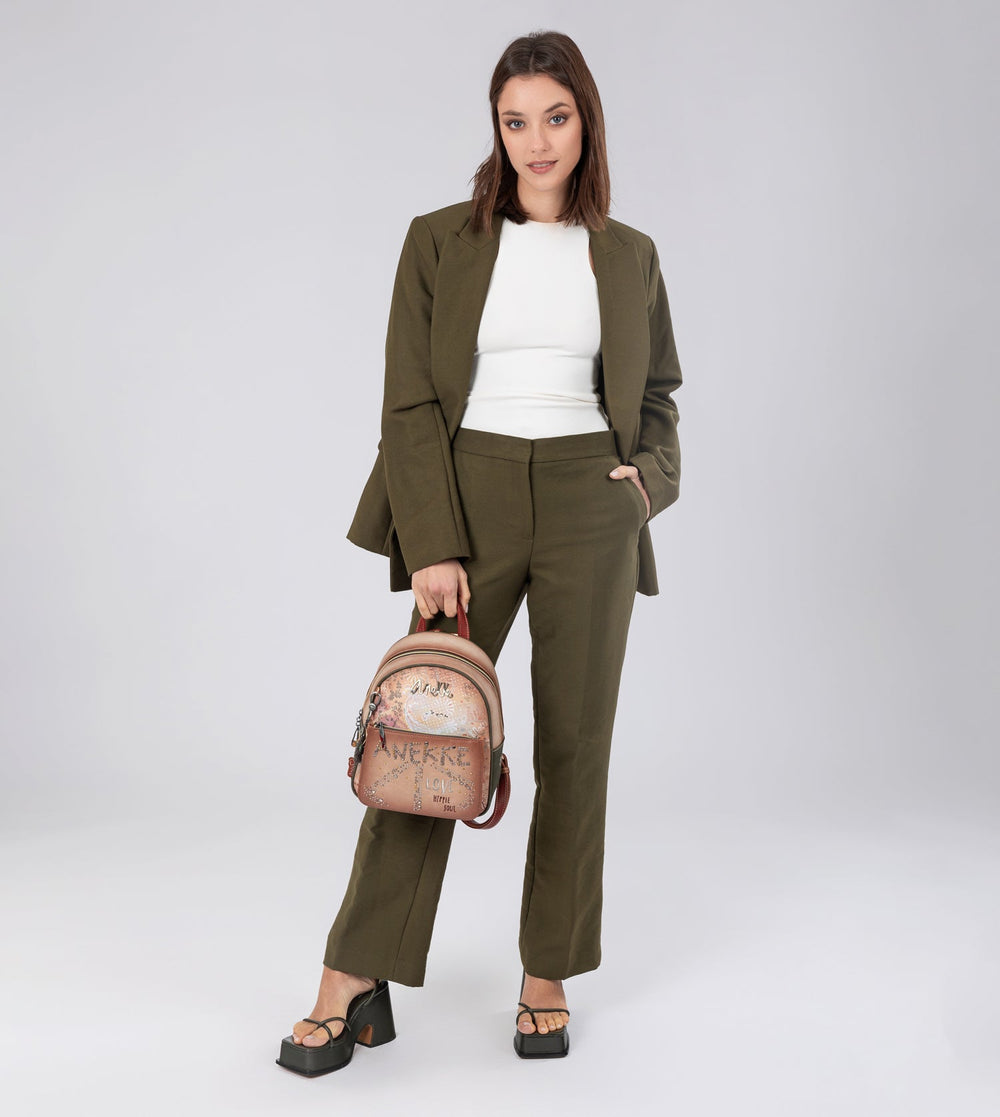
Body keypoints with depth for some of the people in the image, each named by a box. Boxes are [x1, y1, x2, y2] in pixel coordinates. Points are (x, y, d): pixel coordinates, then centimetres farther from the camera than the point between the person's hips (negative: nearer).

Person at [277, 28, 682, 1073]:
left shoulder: (629, 256, 9)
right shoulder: (439, 242, 3)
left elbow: (657, 391, 21)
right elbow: (410, 406, -2)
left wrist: (650, 471, 0)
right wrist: (432, 545, -10)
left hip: (590, 510, 2)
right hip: (470, 501, -1)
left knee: (575, 743, 4)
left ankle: (549, 978, 18)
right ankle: (353, 982, 7)